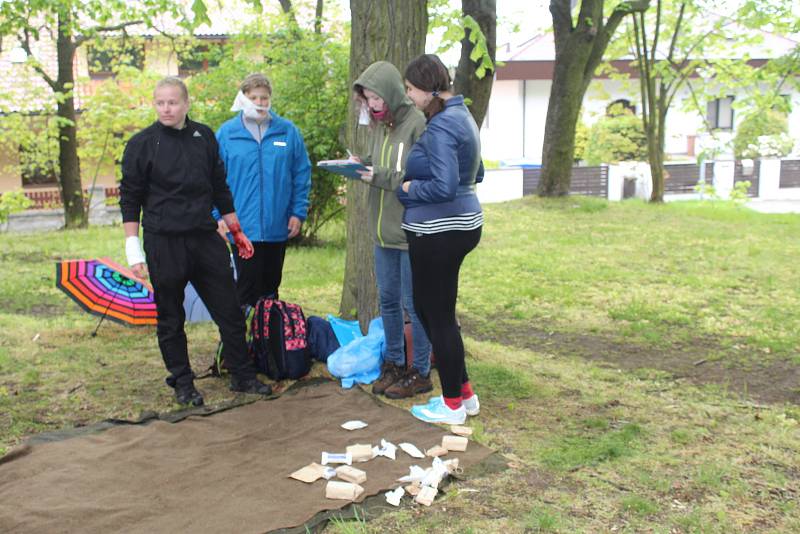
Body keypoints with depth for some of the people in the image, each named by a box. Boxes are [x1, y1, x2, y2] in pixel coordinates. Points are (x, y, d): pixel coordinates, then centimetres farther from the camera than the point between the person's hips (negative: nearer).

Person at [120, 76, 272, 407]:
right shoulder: (142, 144, -2)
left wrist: (236, 231, 17)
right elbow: (130, 200, -1)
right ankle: (182, 382, 23)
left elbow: (219, 188, 16)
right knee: (171, 320, 7)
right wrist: (133, 249, -7)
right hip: (163, 243, -3)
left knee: (230, 311, 6)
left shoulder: (204, 137, 8)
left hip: (206, 238, 3)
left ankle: (243, 376, 20)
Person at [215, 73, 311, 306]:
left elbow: (301, 175, 5)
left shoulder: (288, 131, 3)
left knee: (271, 286, 15)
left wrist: (298, 212, 0)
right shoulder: (226, 133, -1)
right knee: (247, 287, 0)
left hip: (278, 226, 3)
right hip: (241, 227, -2)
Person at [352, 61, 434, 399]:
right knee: (388, 300, 16)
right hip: (383, 231, 8)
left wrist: (381, 177, -21)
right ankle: (394, 364, 30)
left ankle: (420, 372, 16)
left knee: (414, 303, 2)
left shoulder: (417, 124, -14)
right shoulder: (377, 126, 12)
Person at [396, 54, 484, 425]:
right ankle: (464, 393, 27)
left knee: (438, 314, 3)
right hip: (461, 223, 10)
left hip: (439, 232, -10)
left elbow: (444, 186, -28)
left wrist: (409, 188, -10)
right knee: (427, 307, 19)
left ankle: (453, 405, 19)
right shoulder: (461, 116, 13)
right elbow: (475, 174, 20)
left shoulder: (440, 126, -19)